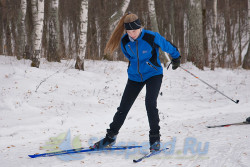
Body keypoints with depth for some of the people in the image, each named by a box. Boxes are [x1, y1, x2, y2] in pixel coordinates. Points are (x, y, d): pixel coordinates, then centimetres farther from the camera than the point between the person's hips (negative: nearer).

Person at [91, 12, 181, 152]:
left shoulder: (152, 37, -23)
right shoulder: (124, 41, -10)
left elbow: (168, 46, -4)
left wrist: (176, 58, 12)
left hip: (153, 74, -4)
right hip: (135, 76, 4)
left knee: (150, 103, -23)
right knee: (123, 107, 5)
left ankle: (155, 139, -12)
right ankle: (110, 137, 19)